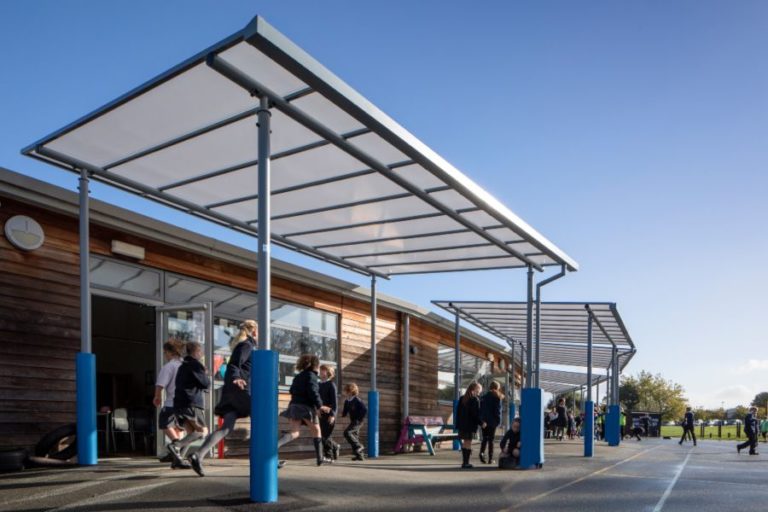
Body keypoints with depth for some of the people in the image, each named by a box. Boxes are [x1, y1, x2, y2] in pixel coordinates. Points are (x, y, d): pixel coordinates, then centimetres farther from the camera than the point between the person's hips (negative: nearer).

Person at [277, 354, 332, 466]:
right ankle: (320, 458, 16)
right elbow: (313, 392, -18)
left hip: (294, 406, 7)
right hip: (306, 407, -7)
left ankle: (274, 445, -26)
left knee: (294, 433, 0)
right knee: (316, 431, 10)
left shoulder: (298, 377, 19)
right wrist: (320, 406, -13)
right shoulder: (311, 376, -7)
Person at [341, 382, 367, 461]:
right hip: (352, 422, 8)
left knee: (347, 432, -21)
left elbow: (365, 410, -18)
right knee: (355, 437, 8)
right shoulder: (347, 402, 9)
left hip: (357, 422, -8)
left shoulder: (357, 400, -15)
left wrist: (360, 419, -15)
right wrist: (343, 413, -5)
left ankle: (358, 446, -11)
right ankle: (359, 455, 15)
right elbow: (345, 413, 17)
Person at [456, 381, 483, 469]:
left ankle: (464, 462, 18)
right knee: (468, 443, -2)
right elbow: (476, 414, -14)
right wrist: (481, 423, -3)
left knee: (465, 442, 14)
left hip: (462, 425, 7)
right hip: (471, 425, -7)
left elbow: (458, 412, 11)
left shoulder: (461, 399, 9)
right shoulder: (475, 400, -11)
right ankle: (466, 463, -2)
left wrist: (458, 424, 14)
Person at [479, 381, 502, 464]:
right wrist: (498, 421, -2)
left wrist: (481, 420, 11)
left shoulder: (483, 397, 6)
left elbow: (480, 409, 7)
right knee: (491, 439, 4)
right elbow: (498, 410, -9)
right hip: (492, 421, -3)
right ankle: (490, 458, 3)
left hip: (484, 421, 3)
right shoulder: (497, 397, -6)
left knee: (484, 438, 13)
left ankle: (482, 452, -11)